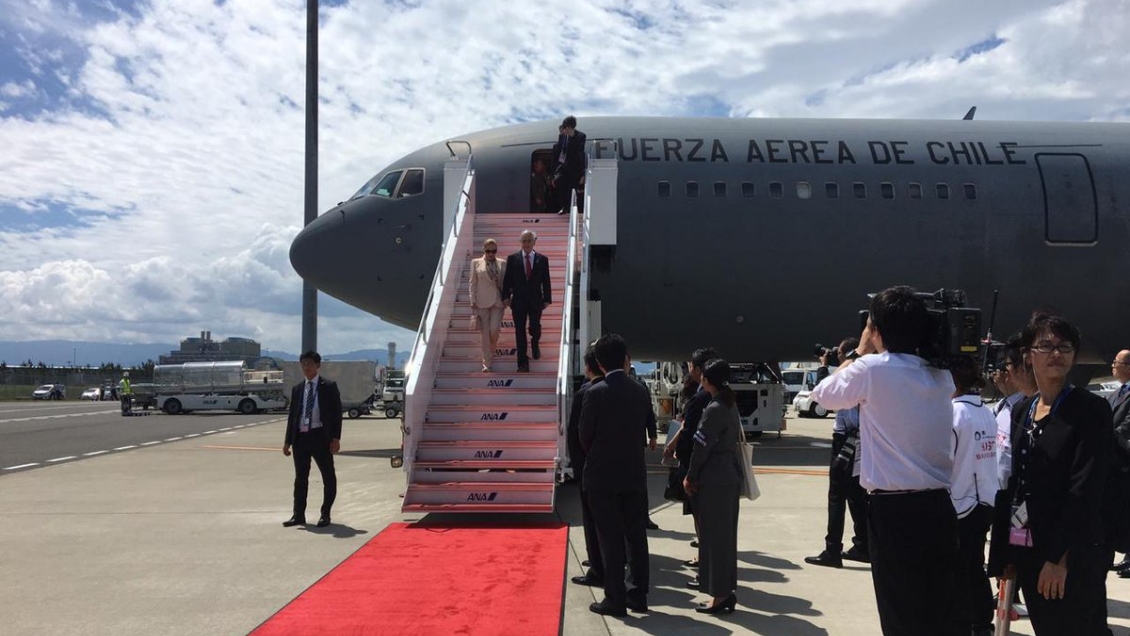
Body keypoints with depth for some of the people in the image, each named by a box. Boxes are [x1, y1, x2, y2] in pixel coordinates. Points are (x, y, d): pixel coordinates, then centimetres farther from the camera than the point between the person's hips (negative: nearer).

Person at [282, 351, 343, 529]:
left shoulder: (329, 387, -1)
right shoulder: (297, 389, 13)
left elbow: (337, 413, -4)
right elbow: (292, 415, 15)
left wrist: (335, 438, -12)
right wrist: (288, 441, 9)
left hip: (320, 437, -4)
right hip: (301, 437, 4)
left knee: (328, 477, 2)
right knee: (300, 478, 9)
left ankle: (325, 514, 13)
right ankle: (299, 515, 16)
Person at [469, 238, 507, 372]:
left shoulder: (502, 264, 7)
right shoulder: (476, 263, 4)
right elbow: (473, 283, 4)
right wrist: (473, 301, -1)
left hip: (497, 301, 1)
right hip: (482, 302, 0)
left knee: (494, 329, -8)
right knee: (484, 332, 2)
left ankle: (492, 350, 24)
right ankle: (486, 363, 9)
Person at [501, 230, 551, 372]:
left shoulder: (542, 259, 2)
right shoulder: (512, 258, 1)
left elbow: (546, 281, 3)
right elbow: (507, 279, 1)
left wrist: (547, 299, 1)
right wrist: (505, 296, -6)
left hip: (535, 301, 0)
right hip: (518, 301, 0)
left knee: (535, 328, 2)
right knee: (520, 332, 2)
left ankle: (535, 344, 38)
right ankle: (523, 363, 9)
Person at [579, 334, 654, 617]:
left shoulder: (595, 393, -13)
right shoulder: (641, 391, 1)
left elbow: (584, 434, -7)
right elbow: (648, 428, 7)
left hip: (603, 475, -4)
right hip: (635, 474, 5)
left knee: (610, 539, 1)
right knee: (636, 535, 11)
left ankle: (615, 599, 5)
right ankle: (638, 594, 18)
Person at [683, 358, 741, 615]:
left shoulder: (713, 409, -17)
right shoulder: (731, 405, 9)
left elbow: (702, 447, -17)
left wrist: (691, 476, -5)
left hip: (713, 480, -9)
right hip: (730, 476, 9)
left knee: (714, 536, -2)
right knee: (726, 534, 14)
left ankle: (720, 596, 4)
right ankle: (727, 590, 22)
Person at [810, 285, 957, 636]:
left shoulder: (872, 369, -11)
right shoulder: (941, 376, 8)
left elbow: (824, 394, 6)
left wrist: (860, 352, 15)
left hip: (894, 511, -6)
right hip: (939, 508, 6)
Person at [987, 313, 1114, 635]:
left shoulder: (1092, 409, -7)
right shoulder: (1021, 410, 10)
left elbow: (1085, 488, -15)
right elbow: (1012, 483, 10)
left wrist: (1060, 556, -19)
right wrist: (1004, 552, 7)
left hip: (1072, 555, -6)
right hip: (1027, 551, 6)